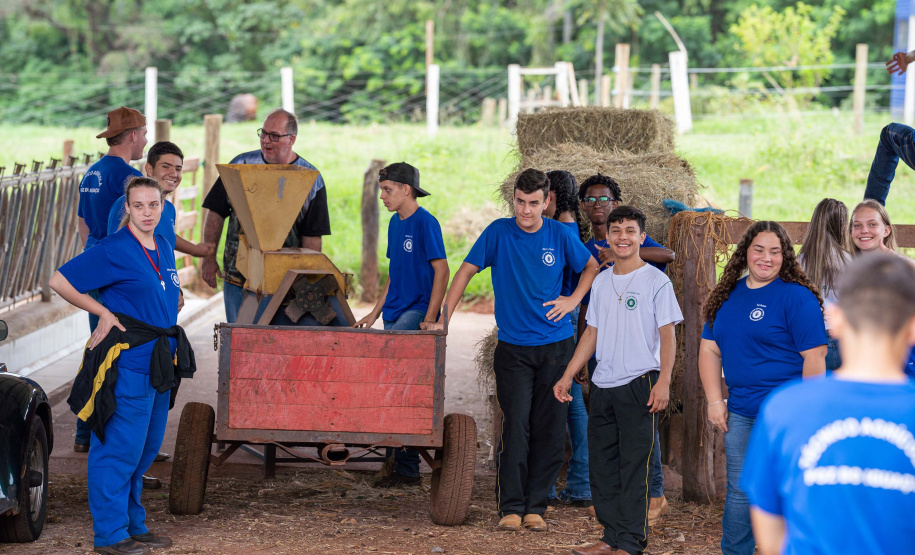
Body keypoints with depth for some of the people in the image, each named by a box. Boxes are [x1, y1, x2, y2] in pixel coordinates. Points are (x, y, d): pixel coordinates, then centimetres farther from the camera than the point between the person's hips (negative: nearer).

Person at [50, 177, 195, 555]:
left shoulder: (164, 249, 12)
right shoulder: (113, 251, -13)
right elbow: (60, 281, -11)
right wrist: (105, 314, -9)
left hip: (160, 365, 9)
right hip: (128, 367, -9)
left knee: (146, 449, 15)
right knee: (120, 449, -5)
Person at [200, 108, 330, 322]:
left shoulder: (310, 179, -1)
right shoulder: (242, 164, 5)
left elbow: (312, 236, -2)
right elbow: (216, 213, 9)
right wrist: (209, 258, 4)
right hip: (236, 278, 2)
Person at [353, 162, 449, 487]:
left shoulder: (425, 223, -10)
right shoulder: (395, 223, 15)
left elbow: (441, 271, -14)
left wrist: (430, 319, -18)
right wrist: (375, 313, 18)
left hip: (417, 312, -8)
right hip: (395, 314, 8)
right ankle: (406, 469, 9)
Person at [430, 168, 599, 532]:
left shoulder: (560, 236, 1)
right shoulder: (499, 232, -2)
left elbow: (592, 267, 17)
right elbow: (466, 271, 0)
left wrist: (573, 301, 2)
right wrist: (444, 318, -6)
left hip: (555, 345, 1)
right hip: (513, 347, -1)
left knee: (549, 431, 1)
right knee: (515, 428, -7)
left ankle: (535, 506, 9)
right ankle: (511, 508, -1)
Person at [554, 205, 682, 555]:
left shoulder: (656, 281, -3)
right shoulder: (601, 282, 14)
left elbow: (668, 335, -6)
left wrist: (663, 381, -15)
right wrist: (567, 377, 16)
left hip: (640, 384, -6)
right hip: (603, 387, 6)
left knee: (635, 466, -6)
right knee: (602, 465, 9)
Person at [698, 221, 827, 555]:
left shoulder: (796, 296, -9)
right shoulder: (729, 296, 11)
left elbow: (814, 357, -12)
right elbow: (710, 349, 15)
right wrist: (714, 401, 5)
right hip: (740, 411, 6)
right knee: (739, 491, 13)